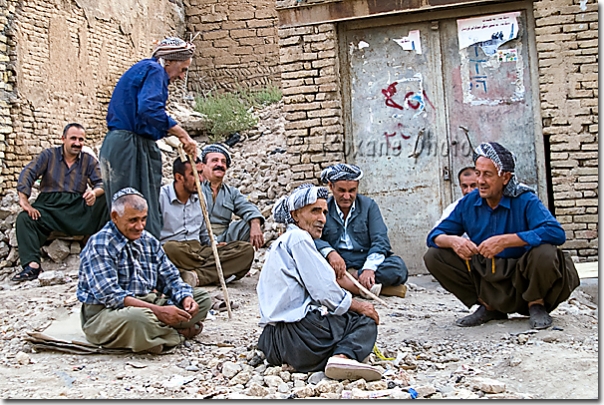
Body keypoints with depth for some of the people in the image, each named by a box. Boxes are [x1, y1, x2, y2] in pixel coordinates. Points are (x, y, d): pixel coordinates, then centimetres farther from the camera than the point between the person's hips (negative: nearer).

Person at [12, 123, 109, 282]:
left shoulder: (89, 160, 11)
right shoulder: (48, 155, 8)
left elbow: (102, 183, 1)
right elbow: (27, 174, -2)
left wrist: (95, 192, -25)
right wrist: (24, 200, -18)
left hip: (78, 207, 1)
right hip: (49, 205, 0)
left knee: (105, 202, -25)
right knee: (24, 218, -29)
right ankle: (32, 265, -35)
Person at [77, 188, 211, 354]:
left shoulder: (149, 241, 10)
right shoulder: (99, 245, -14)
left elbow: (170, 277, 12)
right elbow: (109, 295, -24)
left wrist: (185, 297, -12)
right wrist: (157, 310, -31)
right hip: (104, 312, -7)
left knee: (202, 298, 2)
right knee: (138, 318, -40)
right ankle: (179, 333, -10)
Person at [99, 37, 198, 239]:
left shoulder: (140, 69, 25)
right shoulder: (154, 70, -5)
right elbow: (150, 108, -23)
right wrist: (183, 134, -21)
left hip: (116, 145, 10)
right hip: (131, 147, -10)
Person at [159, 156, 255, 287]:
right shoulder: (161, 197, -1)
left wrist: (215, 245, 4)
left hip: (198, 251, 7)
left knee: (246, 249, -15)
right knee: (170, 248, -43)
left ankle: (197, 276, -34)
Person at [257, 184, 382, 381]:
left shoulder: (283, 242, 25)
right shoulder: (298, 238, -7)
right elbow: (324, 292, -12)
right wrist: (358, 306, 2)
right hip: (294, 334, -9)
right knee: (365, 322, 2)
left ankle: (339, 356, -5)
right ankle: (343, 357, -23)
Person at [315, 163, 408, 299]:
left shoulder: (369, 205, 7)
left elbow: (380, 241, -4)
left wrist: (369, 268, -23)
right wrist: (330, 253, -29)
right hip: (336, 266, 0)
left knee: (398, 266, -27)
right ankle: (370, 287, -33)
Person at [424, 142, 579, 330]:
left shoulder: (524, 200, -15)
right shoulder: (468, 203, -2)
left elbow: (556, 233, -30)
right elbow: (435, 236, 0)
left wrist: (505, 241, -37)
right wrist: (453, 241, -25)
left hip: (522, 278, -4)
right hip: (485, 278, 4)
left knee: (545, 253, -34)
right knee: (434, 256, -10)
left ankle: (536, 305, -1)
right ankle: (489, 307, 5)